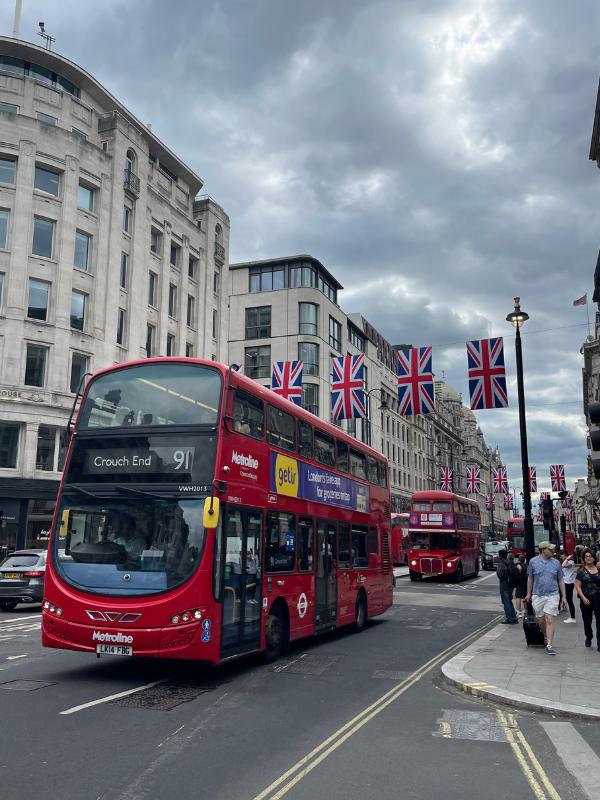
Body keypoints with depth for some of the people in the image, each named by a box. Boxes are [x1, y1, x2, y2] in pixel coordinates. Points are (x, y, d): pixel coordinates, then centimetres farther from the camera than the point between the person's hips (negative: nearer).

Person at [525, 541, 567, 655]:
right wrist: (529, 593, 11)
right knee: (540, 621, 8)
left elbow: (561, 580, 10)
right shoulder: (533, 561, 1)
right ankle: (546, 637, 35)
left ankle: (550, 645, -5)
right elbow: (530, 578, 9)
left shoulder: (556, 563, 3)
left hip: (552, 595, -1)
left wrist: (564, 596, 8)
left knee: (549, 620, -9)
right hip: (537, 595, 1)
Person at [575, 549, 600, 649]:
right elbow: (578, 586, -3)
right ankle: (588, 638, 35)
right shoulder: (581, 571, -1)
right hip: (586, 600, 0)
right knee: (587, 621, 13)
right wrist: (583, 598, -14)